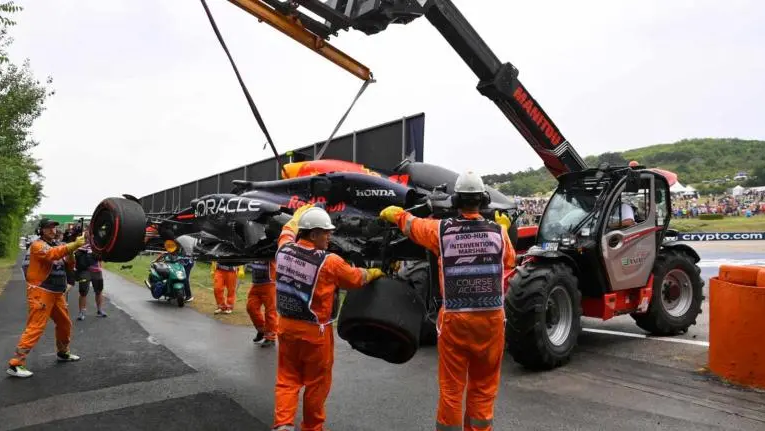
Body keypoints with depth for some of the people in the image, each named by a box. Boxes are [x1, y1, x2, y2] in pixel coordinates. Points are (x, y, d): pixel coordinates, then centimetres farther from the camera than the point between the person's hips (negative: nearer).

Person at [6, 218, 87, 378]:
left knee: (65, 323, 17)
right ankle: (15, 364, -7)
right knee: (35, 328, -12)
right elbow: (52, 254, -32)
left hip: (57, 294, 8)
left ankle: (63, 353, 34)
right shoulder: (37, 245, -10)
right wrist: (74, 244, -42)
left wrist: (71, 251, -8)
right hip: (41, 293, -8)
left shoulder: (57, 247, 15)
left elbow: (69, 266, 11)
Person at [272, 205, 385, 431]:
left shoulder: (284, 250, -5)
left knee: (287, 378, 16)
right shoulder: (329, 262, -19)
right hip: (315, 331, -5)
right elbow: (356, 278, -2)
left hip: (286, 325, 5)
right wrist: (374, 273, 19)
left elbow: (288, 231, 19)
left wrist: (300, 213, 36)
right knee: (316, 382, 13)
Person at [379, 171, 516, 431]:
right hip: (491, 318, 1)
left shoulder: (440, 230, -6)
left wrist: (388, 213, 32)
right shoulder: (499, 231, -3)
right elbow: (509, 265, 14)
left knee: (451, 388, 11)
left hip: (455, 319, -1)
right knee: (484, 387, 15)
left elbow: (406, 221, 11)